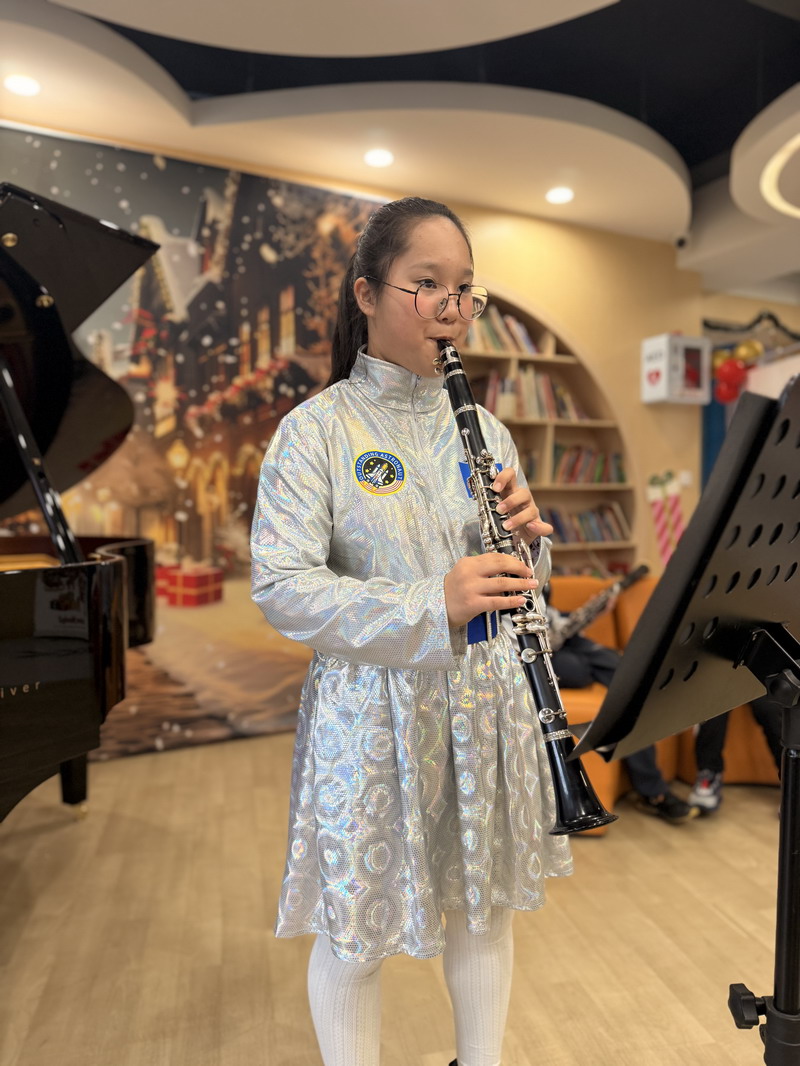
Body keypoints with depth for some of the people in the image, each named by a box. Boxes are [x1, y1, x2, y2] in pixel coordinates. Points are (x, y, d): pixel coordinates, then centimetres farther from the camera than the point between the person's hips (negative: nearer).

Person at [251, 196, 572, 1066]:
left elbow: (522, 576, 10)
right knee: (355, 933, 13)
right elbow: (279, 587, -18)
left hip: (485, 703, 5)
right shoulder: (314, 430, -10)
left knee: (484, 906, 22)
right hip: (371, 713, -4)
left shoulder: (483, 429, 5)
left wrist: (524, 536, -14)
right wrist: (433, 607, -30)